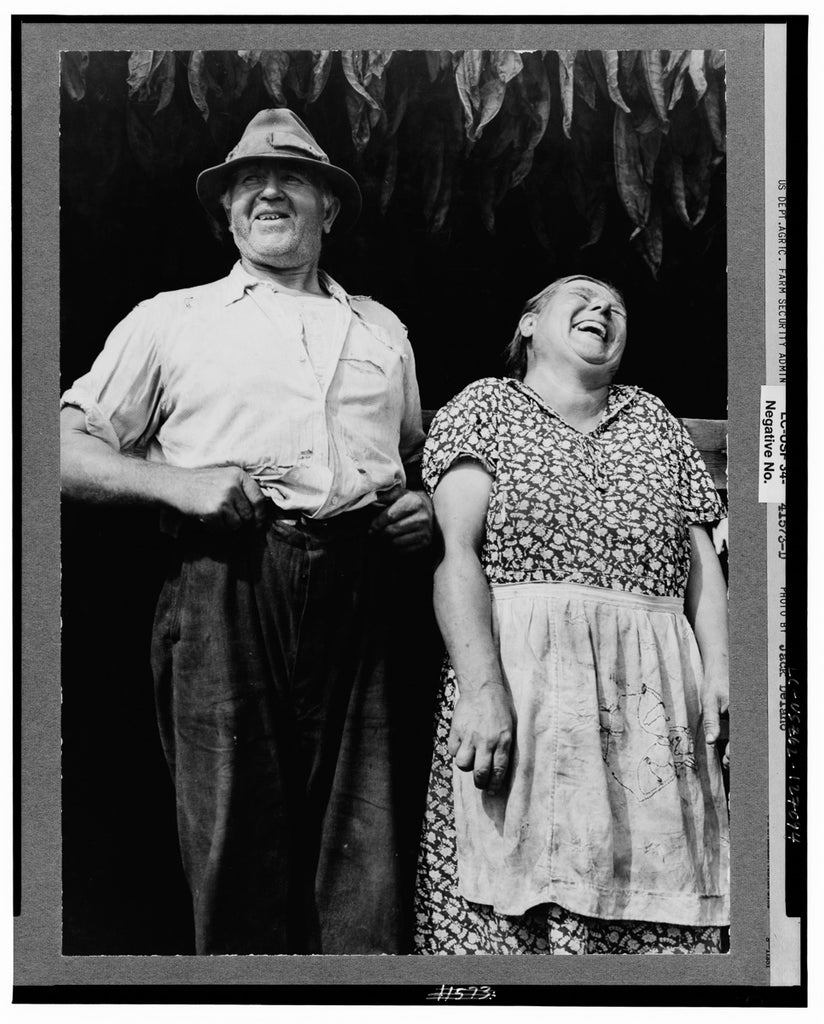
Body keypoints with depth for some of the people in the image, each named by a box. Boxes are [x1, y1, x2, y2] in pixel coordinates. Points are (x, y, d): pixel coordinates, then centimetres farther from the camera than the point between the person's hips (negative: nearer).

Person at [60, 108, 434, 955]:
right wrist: (179, 483, -7)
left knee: (365, 860, -1)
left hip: (363, 591, 2)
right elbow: (68, 449, 10)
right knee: (236, 844, -3)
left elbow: (418, 457, 33)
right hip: (229, 589, -2)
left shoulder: (381, 329, 24)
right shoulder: (172, 319, 14)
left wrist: (425, 506, 9)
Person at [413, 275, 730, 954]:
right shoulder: (485, 407, 10)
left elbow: (701, 560, 15)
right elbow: (456, 551, -4)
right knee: (518, 899, -9)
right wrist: (482, 686, -17)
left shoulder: (654, 419, 23)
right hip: (523, 674, -3)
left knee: (659, 912, -3)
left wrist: (719, 670, -2)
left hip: (657, 693, 4)